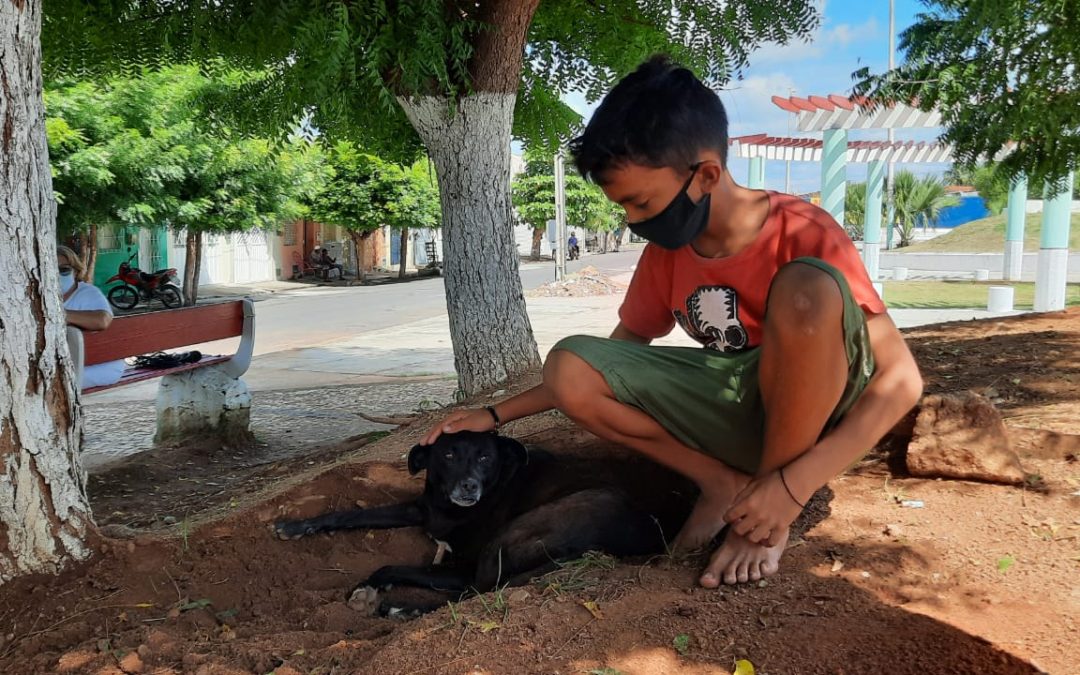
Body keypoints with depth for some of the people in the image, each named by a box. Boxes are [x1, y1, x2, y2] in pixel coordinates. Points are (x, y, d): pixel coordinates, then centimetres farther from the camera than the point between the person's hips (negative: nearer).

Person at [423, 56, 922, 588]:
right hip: (735, 412, 5)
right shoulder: (664, 252, -2)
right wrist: (498, 415, 2)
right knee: (570, 369, -15)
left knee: (808, 289, -36)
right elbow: (616, 357, 9)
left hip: (819, 414, -4)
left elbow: (900, 379, -22)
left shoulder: (804, 235, -20)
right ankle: (726, 485, -6)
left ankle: (772, 512, -17)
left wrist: (794, 484, -32)